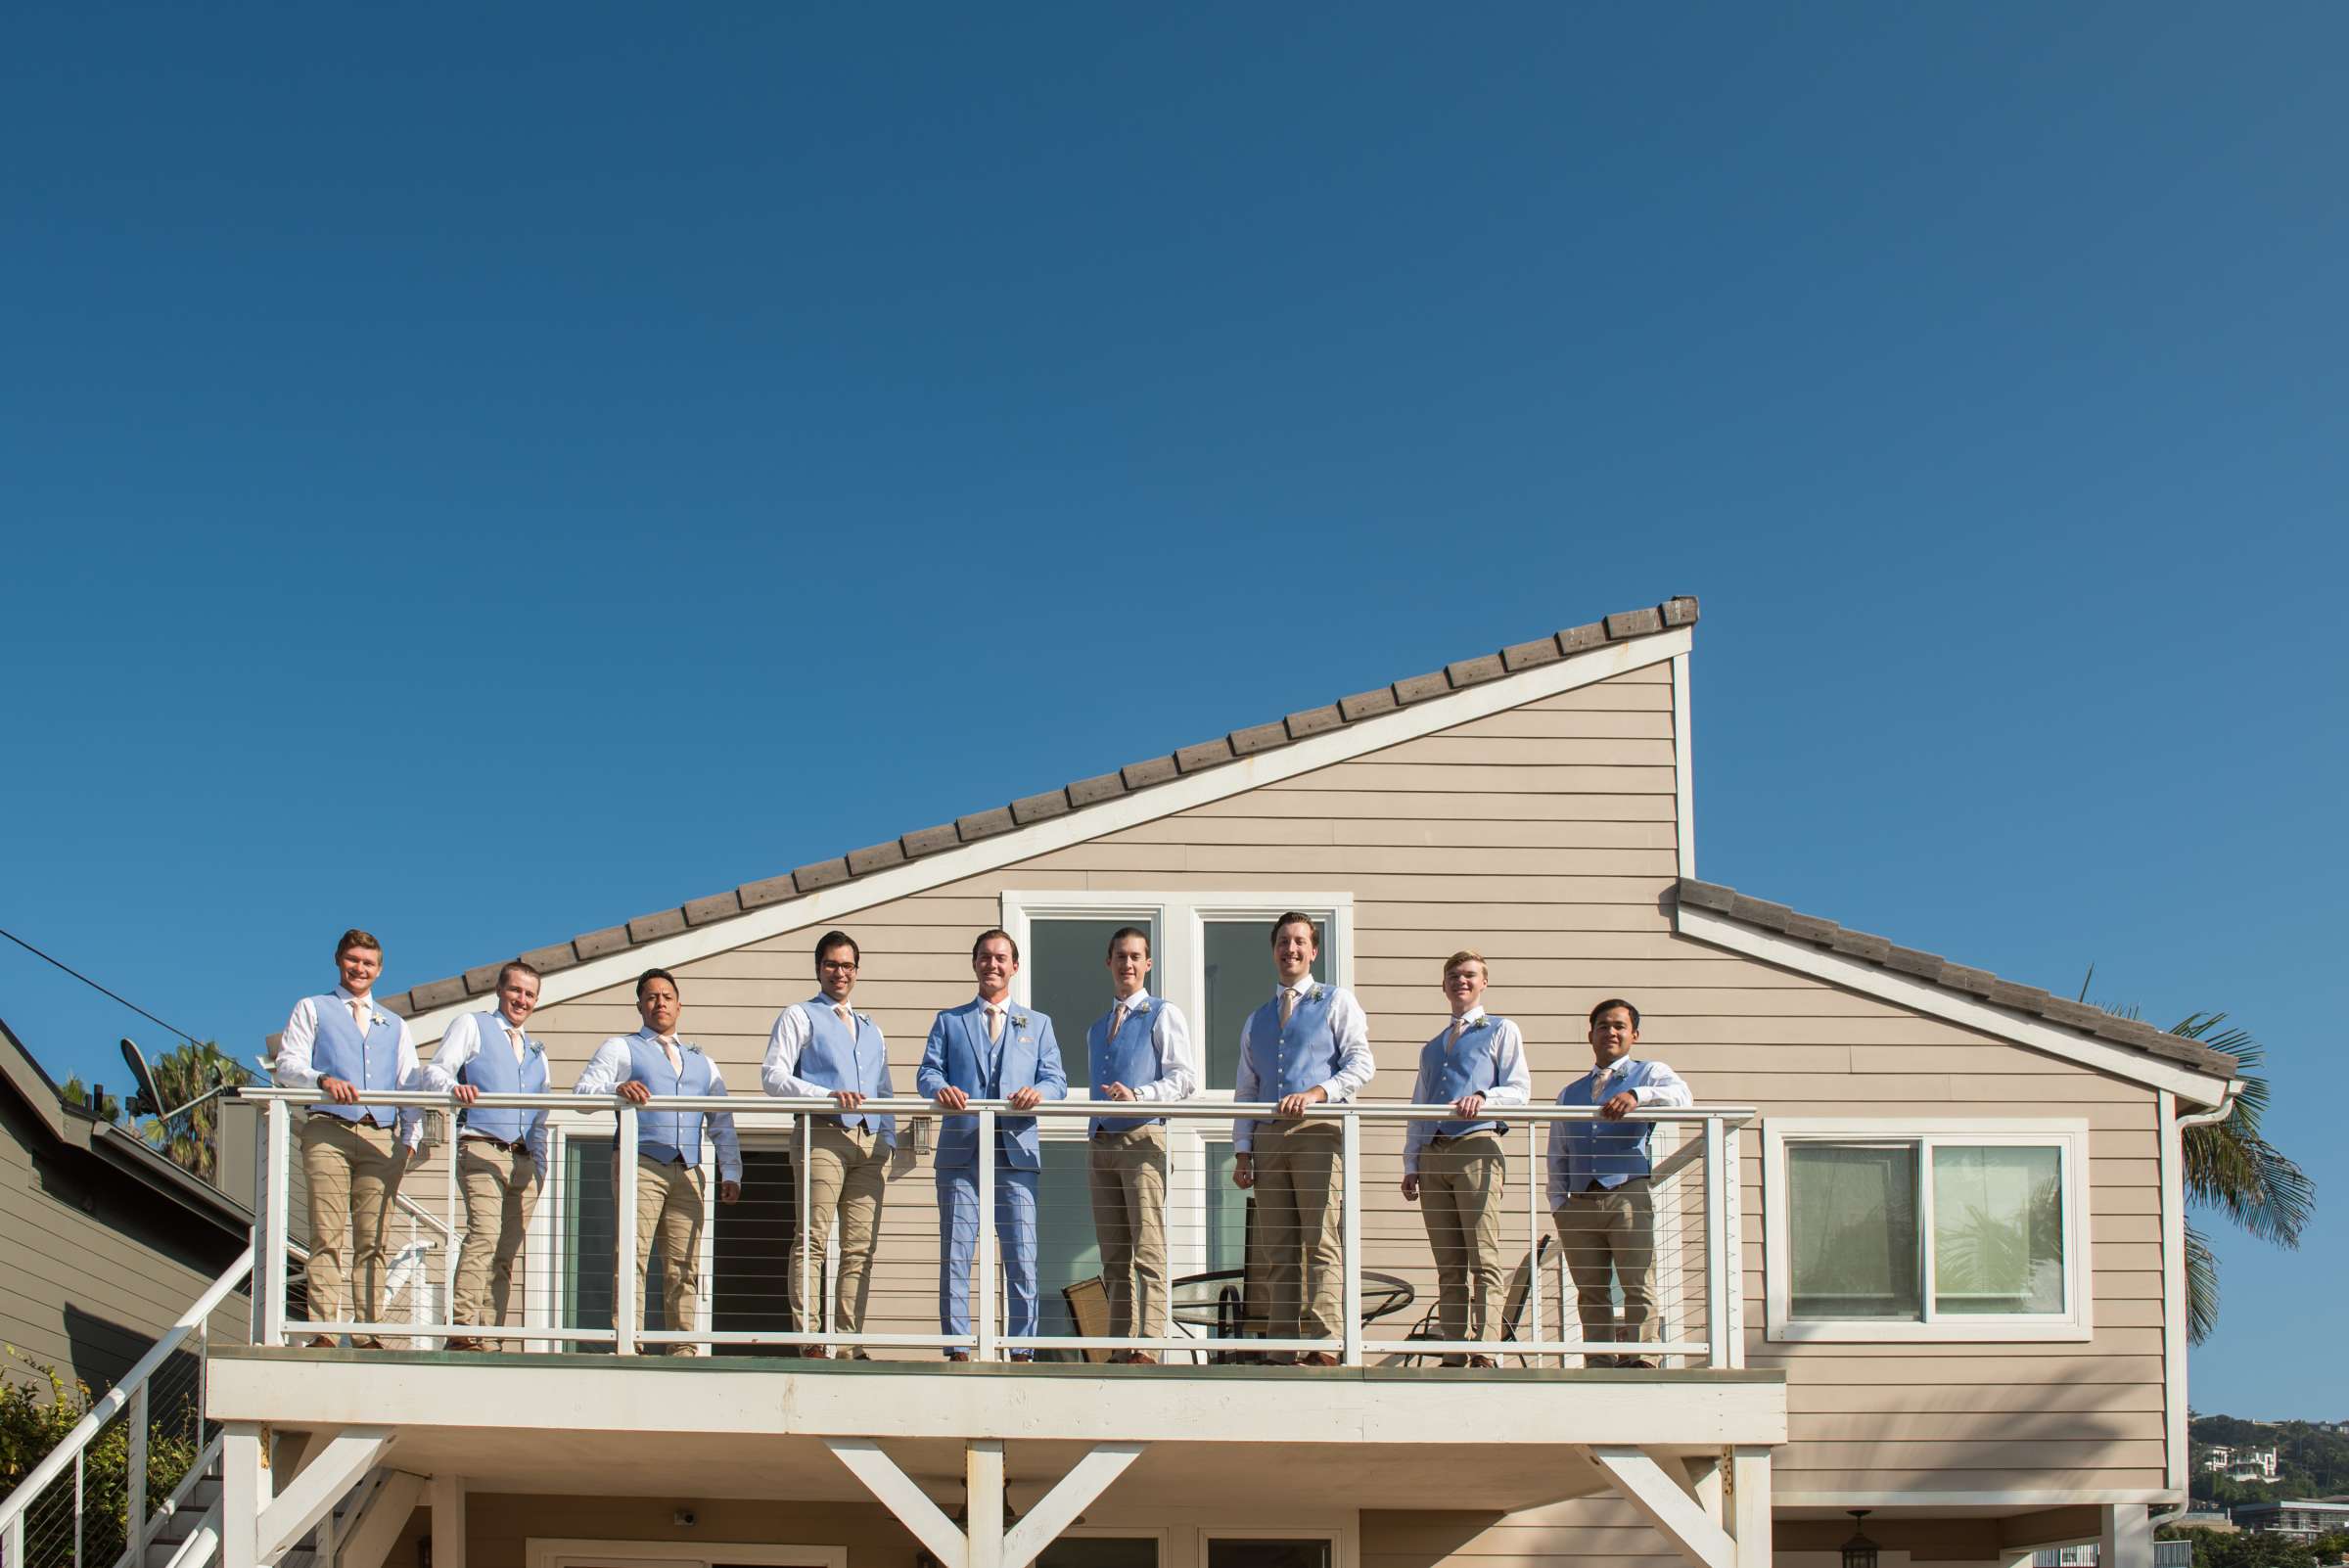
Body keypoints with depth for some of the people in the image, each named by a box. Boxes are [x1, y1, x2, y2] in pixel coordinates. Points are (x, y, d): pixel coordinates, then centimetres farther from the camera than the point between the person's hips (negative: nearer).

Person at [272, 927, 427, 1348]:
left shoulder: (395, 1025, 27)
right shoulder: (312, 1009, 18)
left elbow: (411, 1084, 19)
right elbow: (286, 1065, 6)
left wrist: (411, 1135, 3)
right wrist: (323, 1080, -15)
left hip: (381, 1138, 3)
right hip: (328, 1131, -3)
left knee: (372, 1240, -3)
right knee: (328, 1235, -11)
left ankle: (367, 1334, -5)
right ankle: (323, 1331, -15)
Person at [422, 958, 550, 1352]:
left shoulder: (536, 1053, 29)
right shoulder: (472, 1026, 12)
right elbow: (435, 1071, -1)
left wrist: (539, 1170, 17)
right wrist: (454, 1087, -24)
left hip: (524, 1160, 6)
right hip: (481, 1150, -6)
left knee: (506, 1255, 1)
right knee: (484, 1232, -24)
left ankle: (492, 1339, -1)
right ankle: (463, 1330, -32)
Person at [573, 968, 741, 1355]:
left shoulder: (702, 1063, 28)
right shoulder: (621, 1048, 15)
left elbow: (723, 1124, 22)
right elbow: (582, 1091, 0)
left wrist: (731, 1173, 8)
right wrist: (617, 1089, -21)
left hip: (688, 1172, 4)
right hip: (641, 1165, -4)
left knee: (684, 1266, -2)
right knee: (633, 1260, -12)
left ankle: (683, 1350, -3)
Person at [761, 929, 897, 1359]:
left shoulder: (871, 1029, 28)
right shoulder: (798, 1017, 11)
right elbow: (773, 1075, -2)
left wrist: (889, 1141, 13)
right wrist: (827, 1095, -15)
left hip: (870, 1141, 5)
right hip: (823, 1135, -5)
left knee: (860, 1247, 0)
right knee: (812, 1242, -11)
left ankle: (850, 1343, -1)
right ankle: (809, 1341, -14)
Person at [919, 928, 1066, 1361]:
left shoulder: (1037, 1024, 19)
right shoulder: (948, 1021, 18)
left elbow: (1056, 1080, 8)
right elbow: (927, 1072, 6)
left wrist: (1039, 1091, -16)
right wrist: (939, 1088, -18)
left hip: (1016, 1151, 0)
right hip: (961, 1151, 0)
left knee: (1021, 1259, -2)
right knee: (955, 1256, -2)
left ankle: (1022, 1351, 3)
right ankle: (958, 1351, 2)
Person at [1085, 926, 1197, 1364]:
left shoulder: (1163, 1015, 4)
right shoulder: (1096, 1028, 25)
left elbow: (1185, 1077, -5)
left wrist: (1138, 1094, -19)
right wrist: (1093, 1134, 17)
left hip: (1143, 1138, -7)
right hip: (1101, 1143, 7)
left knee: (1148, 1254, -12)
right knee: (1114, 1259, 5)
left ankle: (1150, 1346, -17)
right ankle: (1121, 1349, 7)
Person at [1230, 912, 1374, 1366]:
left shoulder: (1337, 1002, 11)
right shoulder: (1256, 1020, 24)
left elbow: (1360, 1064, -1)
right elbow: (1245, 1091, 20)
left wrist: (1316, 1093, -16)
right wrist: (1242, 1152, 8)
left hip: (1318, 1131, -5)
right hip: (1268, 1137, 5)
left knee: (1321, 1245, -12)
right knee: (1279, 1252, 1)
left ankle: (1324, 1345, -17)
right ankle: (1282, 1351, 0)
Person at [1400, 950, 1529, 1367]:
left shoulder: (1501, 1031, 13)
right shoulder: (1432, 1048, 29)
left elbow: (1520, 1089, 2)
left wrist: (1484, 1097, -18)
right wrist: (1410, 1165, 14)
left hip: (1477, 1148, -5)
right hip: (1433, 1154, 5)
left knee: (1483, 1260, -12)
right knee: (1448, 1266, 3)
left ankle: (1485, 1354, -18)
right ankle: (1453, 1354, 1)